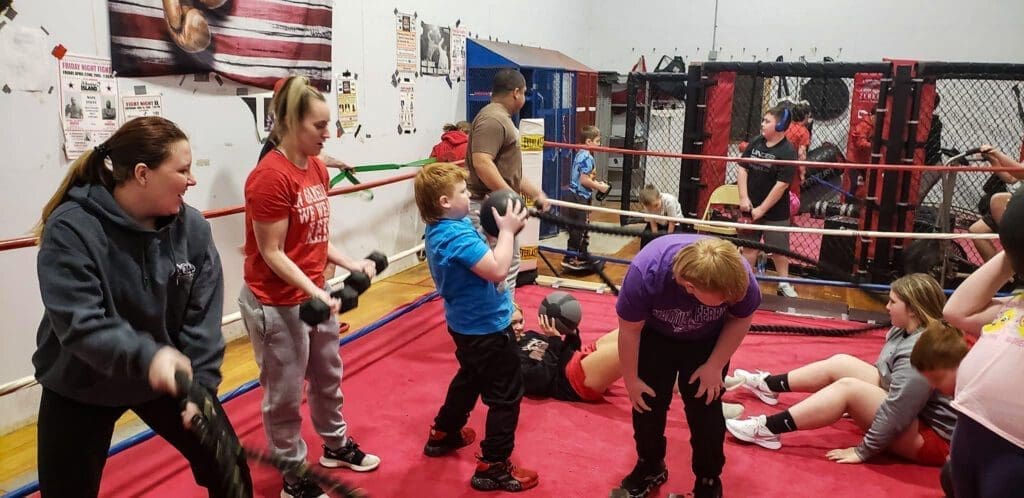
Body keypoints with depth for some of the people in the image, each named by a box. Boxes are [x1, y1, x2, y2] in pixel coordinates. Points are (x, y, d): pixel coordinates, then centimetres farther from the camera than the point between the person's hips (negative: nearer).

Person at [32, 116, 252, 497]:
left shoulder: (192, 227, -12)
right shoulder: (71, 229, -23)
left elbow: (203, 317, -10)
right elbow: (79, 324, -29)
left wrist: (200, 387, -16)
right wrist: (146, 356, -45)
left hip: (170, 378, 3)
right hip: (80, 389, -3)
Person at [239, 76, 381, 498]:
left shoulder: (317, 167, 4)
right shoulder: (269, 176, -22)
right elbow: (272, 254, -20)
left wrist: (352, 264, -1)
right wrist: (313, 293, -28)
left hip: (316, 294, 9)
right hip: (278, 304, -8)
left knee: (328, 377, 24)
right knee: (285, 394, 10)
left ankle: (336, 445, 47)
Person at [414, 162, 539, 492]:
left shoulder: (440, 230, 4)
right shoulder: (458, 235, -28)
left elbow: (481, 259, 11)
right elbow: (497, 270, -35)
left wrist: (504, 230, -4)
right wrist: (507, 230, -23)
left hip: (467, 324, 10)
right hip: (487, 328, -10)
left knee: (470, 378, 30)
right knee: (506, 395, 2)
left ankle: (443, 434, 46)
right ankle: (493, 468, 10)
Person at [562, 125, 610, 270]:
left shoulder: (580, 154, 13)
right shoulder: (587, 157, -16)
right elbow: (584, 180, -21)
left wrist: (595, 183, 13)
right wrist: (599, 187, -11)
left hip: (574, 195, 10)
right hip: (580, 198, -10)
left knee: (577, 229, 16)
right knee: (579, 230, -4)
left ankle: (582, 256, 25)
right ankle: (571, 259, -1)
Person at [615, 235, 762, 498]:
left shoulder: (740, 277, -36)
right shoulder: (645, 273, -41)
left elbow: (741, 319, -12)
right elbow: (629, 329, -22)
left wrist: (715, 366, -11)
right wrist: (631, 380, -11)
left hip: (707, 341, 1)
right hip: (654, 336, 0)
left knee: (704, 408, 0)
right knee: (647, 402, 5)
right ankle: (650, 466, 32)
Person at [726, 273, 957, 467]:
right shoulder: (906, 330, 1)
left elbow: (896, 413, -29)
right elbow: (883, 372, 14)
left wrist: (863, 451, -21)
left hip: (934, 438, -9)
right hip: (912, 412, 9)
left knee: (848, 388, -24)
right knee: (840, 364, -1)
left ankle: (768, 429, -21)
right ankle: (769, 384, 13)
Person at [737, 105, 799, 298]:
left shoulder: (787, 152, -15)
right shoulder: (756, 143, 1)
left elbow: (782, 185, -18)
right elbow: (743, 168, 4)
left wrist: (762, 209, -16)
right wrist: (743, 198, -6)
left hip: (775, 211, -4)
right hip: (751, 206, 4)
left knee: (779, 248, 6)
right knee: (749, 245, 12)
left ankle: (784, 284, 19)